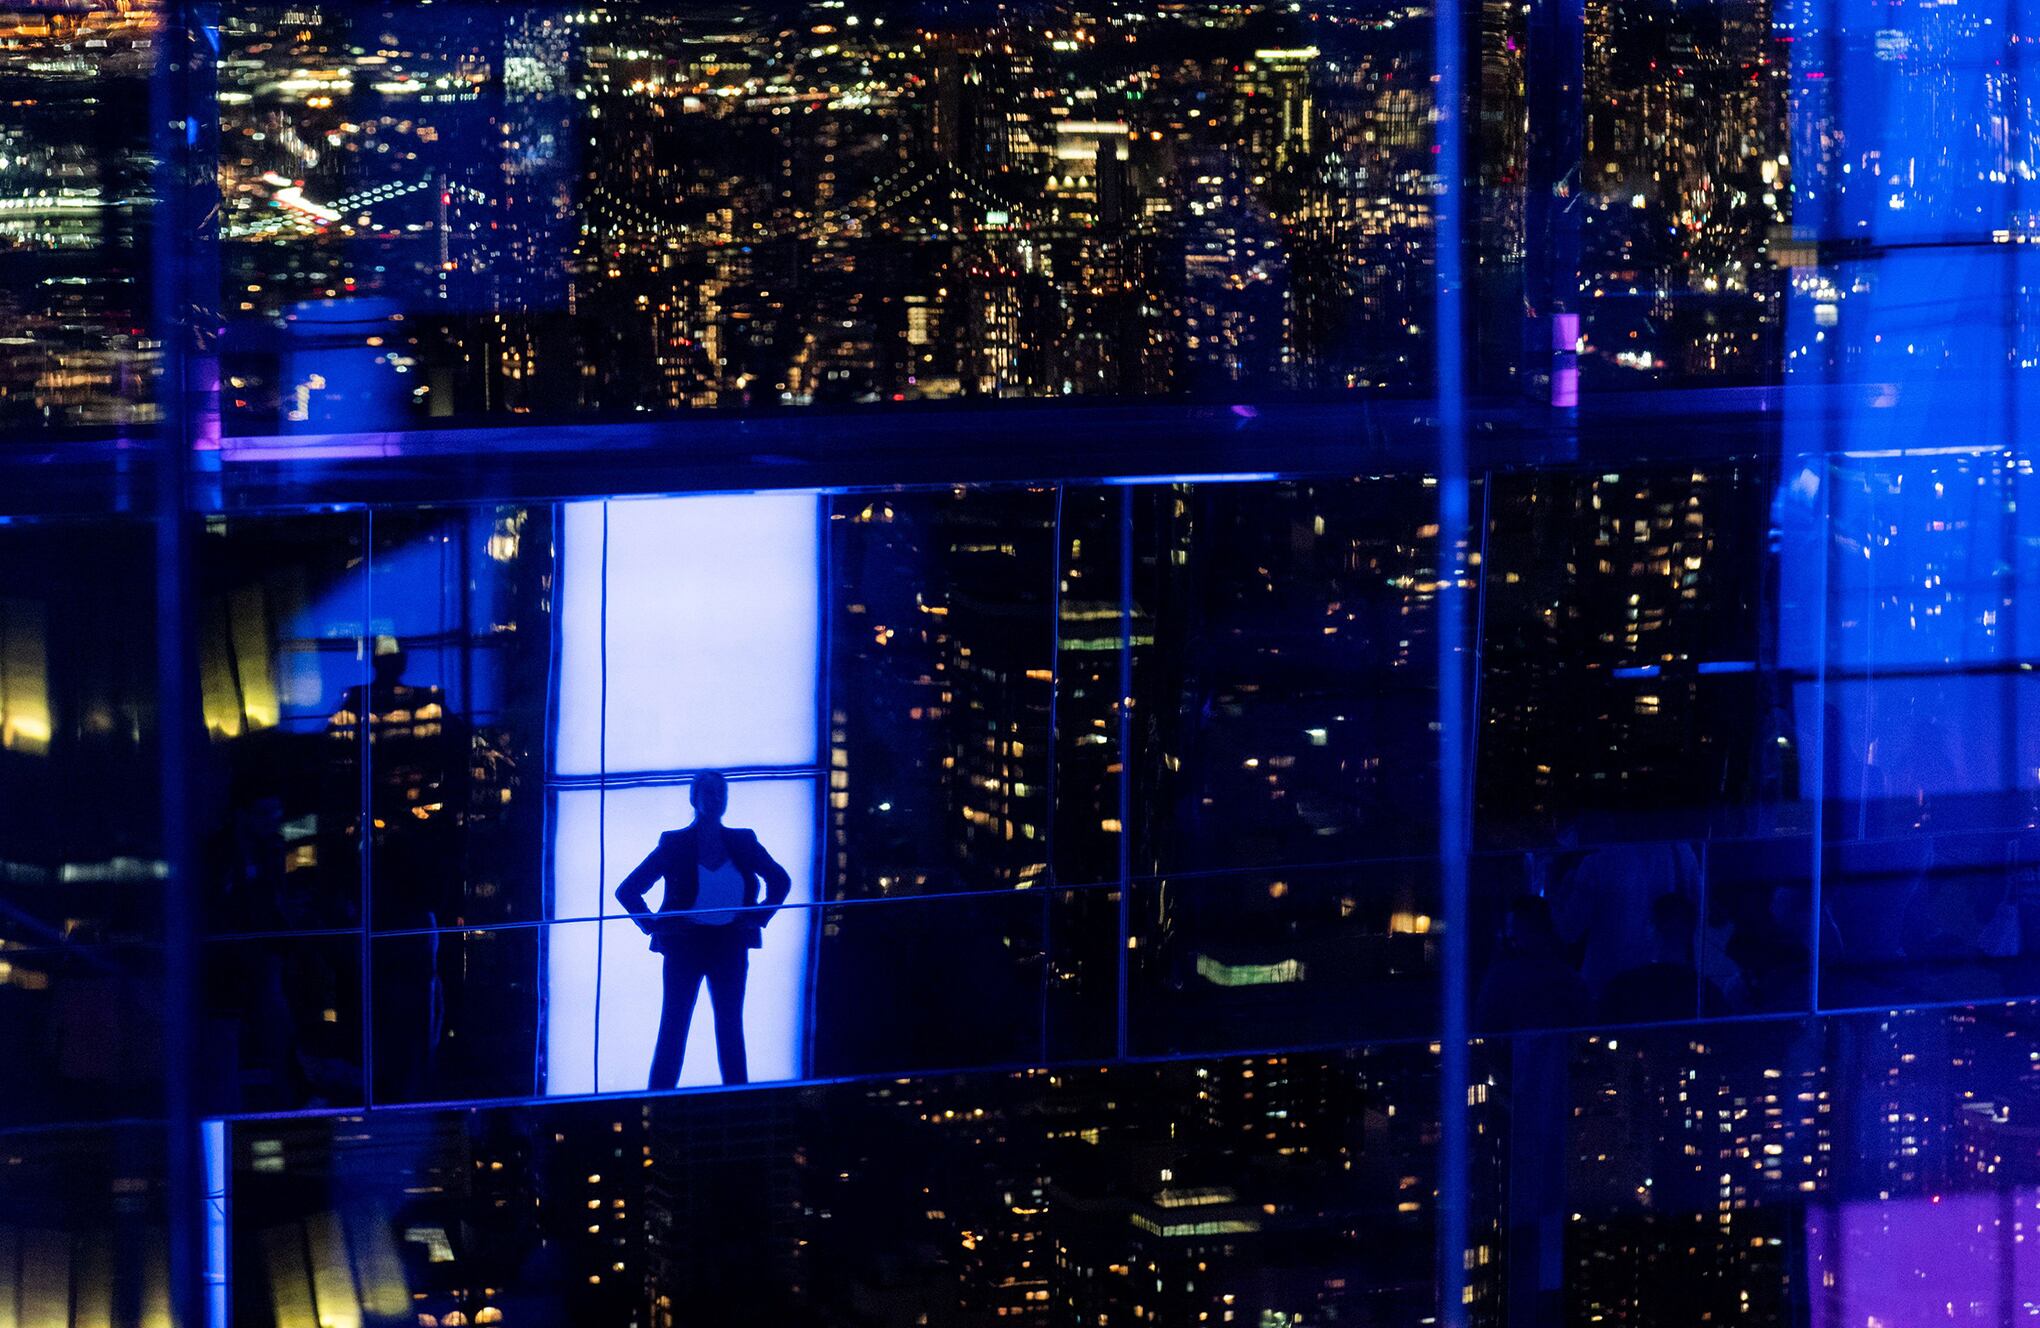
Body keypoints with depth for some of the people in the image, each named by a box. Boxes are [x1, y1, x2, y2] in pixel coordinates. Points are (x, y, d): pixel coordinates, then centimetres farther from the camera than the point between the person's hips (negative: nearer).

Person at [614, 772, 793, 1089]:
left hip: (730, 945, 2)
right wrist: (651, 923, -5)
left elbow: (780, 880, 20)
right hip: (685, 944, -2)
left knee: (731, 1025, 3)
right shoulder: (675, 845, -1)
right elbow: (628, 890, 4)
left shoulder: (743, 843, 6)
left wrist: (761, 916, 8)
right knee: (674, 1024, -4)